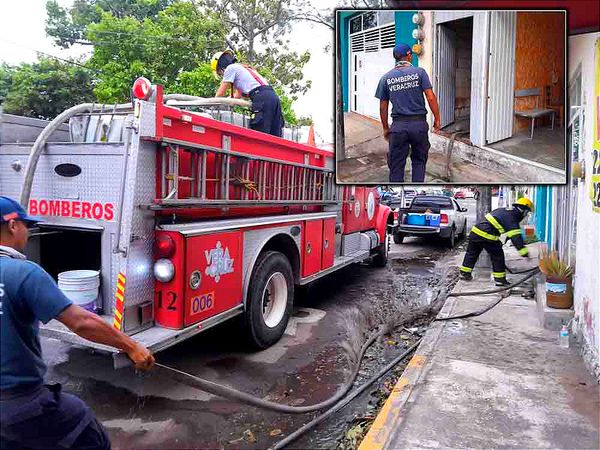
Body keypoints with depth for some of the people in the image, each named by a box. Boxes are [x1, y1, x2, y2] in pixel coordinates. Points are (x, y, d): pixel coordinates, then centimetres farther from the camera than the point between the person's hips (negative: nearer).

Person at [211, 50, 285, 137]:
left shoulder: (231, 68, 8)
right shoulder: (242, 69, 35)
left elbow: (220, 93, 8)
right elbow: (237, 96, 38)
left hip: (262, 98, -9)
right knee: (275, 136, 2)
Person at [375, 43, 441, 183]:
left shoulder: (386, 78, 4)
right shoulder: (419, 72, -1)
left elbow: (383, 107, 8)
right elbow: (431, 97, -5)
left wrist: (385, 128, 18)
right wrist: (437, 119, 5)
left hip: (398, 125, 1)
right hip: (419, 123, 0)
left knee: (396, 165, 7)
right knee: (419, 161, 16)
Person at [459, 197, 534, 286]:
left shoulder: (502, 210, 19)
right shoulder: (511, 218, -8)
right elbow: (515, 237, -17)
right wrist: (524, 252, -19)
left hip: (475, 231, 9)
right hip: (486, 236, -9)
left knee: (471, 253, 20)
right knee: (498, 256, 5)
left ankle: (465, 273, 31)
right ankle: (500, 279, 10)